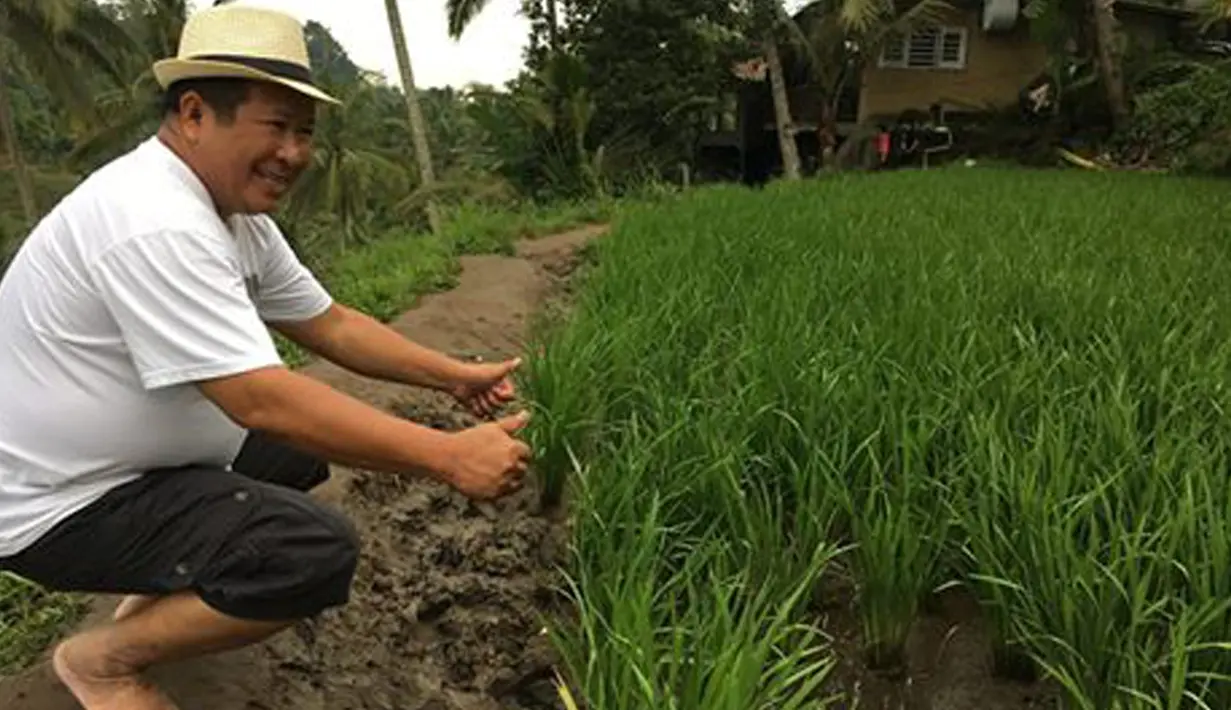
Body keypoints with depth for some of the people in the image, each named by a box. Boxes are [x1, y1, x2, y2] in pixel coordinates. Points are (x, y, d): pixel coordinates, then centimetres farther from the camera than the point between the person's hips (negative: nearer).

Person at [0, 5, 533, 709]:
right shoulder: (156, 223, -28)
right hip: (57, 506, -10)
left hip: (139, 458, 10)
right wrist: (449, 456, -32)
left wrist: (456, 376, -2)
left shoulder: (236, 210, 2)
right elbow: (262, 399, -34)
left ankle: (159, 598, 18)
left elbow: (330, 323, 6)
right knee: (319, 551, -23)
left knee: (304, 444, 18)